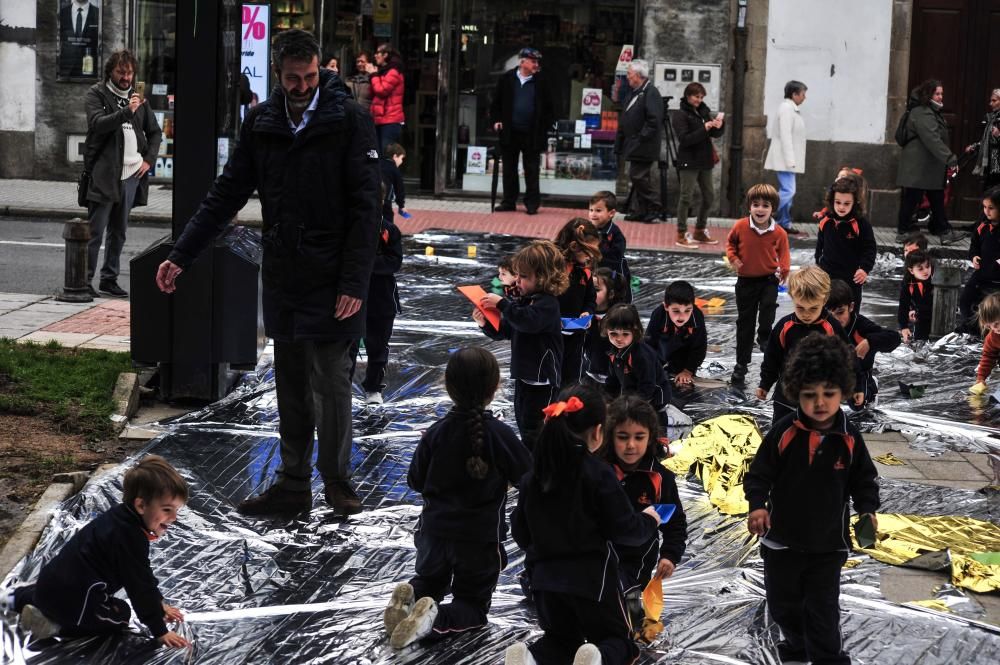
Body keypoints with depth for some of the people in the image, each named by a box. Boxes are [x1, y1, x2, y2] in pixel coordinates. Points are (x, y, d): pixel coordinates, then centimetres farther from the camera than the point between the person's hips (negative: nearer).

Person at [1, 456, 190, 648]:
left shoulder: (120, 516, 7)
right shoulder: (130, 537, -24)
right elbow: (139, 585, -20)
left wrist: (158, 604, 23)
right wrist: (160, 631, -13)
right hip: (69, 596, -10)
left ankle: (19, 597, 39)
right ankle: (55, 624, -7)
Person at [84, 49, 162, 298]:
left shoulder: (137, 97, 15)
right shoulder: (96, 95, -1)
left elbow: (155, 131, 23)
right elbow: (98, 123, -19)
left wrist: (149, 160, 9)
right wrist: (126, 112, -31)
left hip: (131, 175, 6)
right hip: (103, 175, -5)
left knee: (118, 232, 11)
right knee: (95, 232, -5)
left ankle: (109, 279, 18)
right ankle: (85, 280, -2)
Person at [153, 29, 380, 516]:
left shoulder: (350, 121, -9)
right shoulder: (261, 123, 5)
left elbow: (365, 207, -11)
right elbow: (227, 193, 9)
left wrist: (355, 282, -16)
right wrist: (181, 255, 3)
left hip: (330, 279, -5)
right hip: (281, 275, 5)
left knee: (330, 383, -1)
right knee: (290, 385, 12)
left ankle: (337, 483, 14)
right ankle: (293, 485, 21)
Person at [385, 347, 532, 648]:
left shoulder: (435, 434, -10)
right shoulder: (499, 434, -17)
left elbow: (415, 481, 0)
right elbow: (527, 476, -6)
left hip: (435, 530, 3)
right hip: (480, 538, -3)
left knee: (429, 580, 29)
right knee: (474, 604, 12)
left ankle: (409, 598, -6)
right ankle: (436, 619, -20)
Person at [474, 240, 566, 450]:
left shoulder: (547, 303, -16)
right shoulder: (522, 301, 12)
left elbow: (528, 321, -34)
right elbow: (504, 331, 15)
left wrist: (502, 304, -31)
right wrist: (485, 324, -3)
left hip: (542, 379, -9)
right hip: (523, 375, 9)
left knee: (533, 427, -7)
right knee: (523, 423, 19)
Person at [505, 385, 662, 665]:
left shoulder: (532, 476, 2)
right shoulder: (598, 474, -13)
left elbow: (520, 533, 9)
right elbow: (624, 529, -10)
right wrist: (649, 521, 11)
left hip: (545, 576, 4)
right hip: (591, 576, -4)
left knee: (562, 638, 24)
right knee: (620, 639, 14)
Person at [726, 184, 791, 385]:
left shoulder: (779, 233, -11)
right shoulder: (740, 227, -10)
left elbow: (783, 253, 1)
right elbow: (731, 242, 8)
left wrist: (784, 270, -15)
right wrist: (733, 258, -8)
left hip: (769, 279, -1)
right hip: (746, 280, 1)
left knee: (769, 305, -30)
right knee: (744, 322, 8)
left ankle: (764, 335, 2)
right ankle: (741, 364, 19)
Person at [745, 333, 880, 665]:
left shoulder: (849, 438, -11)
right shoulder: (784, 432, -15)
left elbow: (864, 480, 1)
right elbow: (759, 473, -8)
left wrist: (867, 511, -14)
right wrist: (757, 505, -23)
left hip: (829, 541, -1)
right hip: (783, 538, 1)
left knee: (823, 608, 3)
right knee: (783, 602, 20)